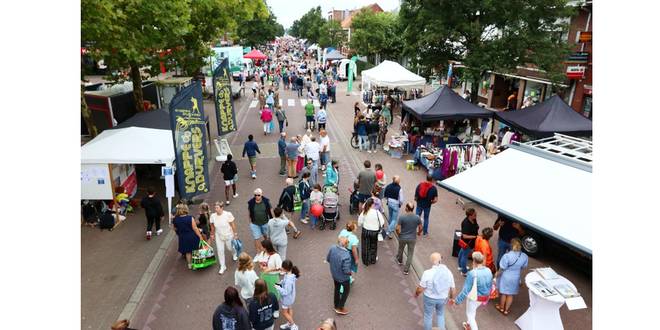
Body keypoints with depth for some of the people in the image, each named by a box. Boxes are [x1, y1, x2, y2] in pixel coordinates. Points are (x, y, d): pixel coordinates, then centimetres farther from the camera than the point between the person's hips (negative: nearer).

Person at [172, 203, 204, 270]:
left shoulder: (175, 219, -9)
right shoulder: (190, 218, -22)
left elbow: (175, 229, 6)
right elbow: (195, 228, -18)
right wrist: (200, 236, -9)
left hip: (183, 238, 4)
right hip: (192, 237, -3)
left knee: (188, 251, 21)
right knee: (194, 251, 15)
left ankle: (189, 264, 34)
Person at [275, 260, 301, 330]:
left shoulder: (288, 280, -40)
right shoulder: (291, 274, -14)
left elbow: (286, 292, -32)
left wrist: (278, 288, -23)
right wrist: (281, 283, -6)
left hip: (287, 298, -8)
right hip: (290, 297, 8)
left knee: (284, 313, 15)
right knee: (289, 309, 28)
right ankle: (289, 323, 48)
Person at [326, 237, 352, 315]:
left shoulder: (332, 248, -20)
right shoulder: (346, 255, -38)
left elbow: (327, 259, -3)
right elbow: (346, 270, -31)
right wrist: (350, 273, -9)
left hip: (334, 274, 6)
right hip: (343, 277, -6)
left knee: (337, 288, 29)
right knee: (346, 290, 22)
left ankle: (336, 306, 50)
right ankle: (340, 308, 34)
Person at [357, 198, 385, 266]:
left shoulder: (364, 212, -13)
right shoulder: (377, 212, -18)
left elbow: (359, 223, -5)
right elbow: (382, 222, -12)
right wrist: (379, 228, 8)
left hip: (365, 231, 1)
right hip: (374, 231, -1)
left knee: (365, 247, 17)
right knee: (373, 246, 22)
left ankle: (366, 261, 29)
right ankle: (373, 260, 38)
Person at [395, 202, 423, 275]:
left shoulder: (402, 217, -22)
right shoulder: (417, 217, -15)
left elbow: (398, 229, -19)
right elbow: (420, 228, -2)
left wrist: (399, 234, 3)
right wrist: (419, 233, 19)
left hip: (403, 237, 0)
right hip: (412, 238, 0)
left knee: (400, 249, 28)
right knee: (410, 254, 15)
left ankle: (400, 260, 54)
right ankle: (406, 270, 20)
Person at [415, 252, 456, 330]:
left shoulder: (427, 273, -28)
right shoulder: (448, 272, -17)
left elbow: (420, 289, -19)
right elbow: (453, 290, -5)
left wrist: (416, 293, 3)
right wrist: (451, 298, 15)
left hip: (429, 298, -3)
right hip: (442, 299, 3)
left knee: (428, 316, 21)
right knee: (440, 315, 29)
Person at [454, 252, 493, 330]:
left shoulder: (472, 273, -31)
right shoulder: (488, 271, -11)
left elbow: (466, 290, -26)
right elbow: (490, 285, 4)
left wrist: (458, 300, -14)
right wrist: (487, 296, 24)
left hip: (474, 297, -7)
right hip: (485, 297, 7)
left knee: (470, 314, 18)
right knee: (472, 310, 32)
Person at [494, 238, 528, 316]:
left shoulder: (507, 256, -30)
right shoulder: (525, 256, -16)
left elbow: (502, 269, -20)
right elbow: (523, 267, 1)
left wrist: (497, 274, 0)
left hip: (505, 277, -3)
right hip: (516, 278, 3)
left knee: (503, 293, 20)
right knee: (511, 294, 21)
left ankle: (501, 308, 39)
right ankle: (506, 310, 35)